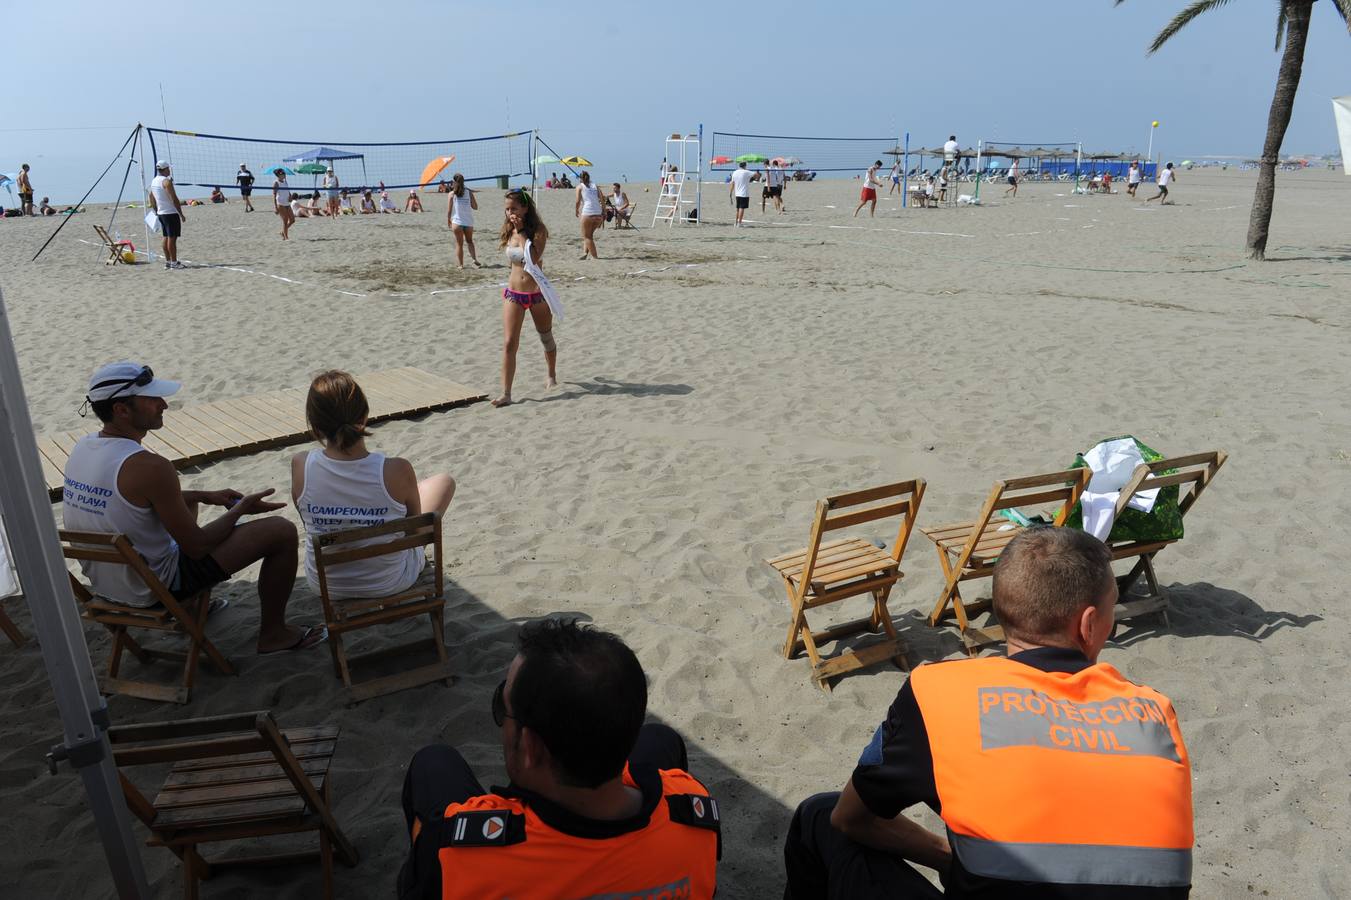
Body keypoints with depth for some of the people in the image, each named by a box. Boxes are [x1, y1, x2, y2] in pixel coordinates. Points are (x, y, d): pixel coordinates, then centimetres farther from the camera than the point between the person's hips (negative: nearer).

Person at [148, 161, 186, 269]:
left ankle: (167, 261, 15)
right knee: (172, 238, -6)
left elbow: (151, 199, 19)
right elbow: (174, 199, -18)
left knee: (166, 237, 13)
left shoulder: (153, 181, 13)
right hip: (171, 212, -9)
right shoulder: (166, 181, -14)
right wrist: (181, 214, -14)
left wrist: (156, 211, 25)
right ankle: (174, 262, -5)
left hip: (161, 213, 9)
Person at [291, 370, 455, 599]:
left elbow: (308, 523, -2)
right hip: (391, 584, -2)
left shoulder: (300, 466, -22)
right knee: (444, 481, 18)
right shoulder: (397, 471, -29)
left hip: (324, 585, 3)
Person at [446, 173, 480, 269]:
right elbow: (475, 207, 2)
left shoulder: (452, 194, -5)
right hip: (468, 221, 2)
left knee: (459, 244, 10)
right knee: (469, 241, 19)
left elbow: (449, 209, -3)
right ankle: (474, 259, -1)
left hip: (457, 222, -2)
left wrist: (448, 220, 11)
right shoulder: (469, 192, -1)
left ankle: (460, 264, 9)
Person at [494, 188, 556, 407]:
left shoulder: (538, 230, -9)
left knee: (547, 339, 17)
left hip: (537, 293, -3)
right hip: (513, 293, 3)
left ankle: (552, 376, 43)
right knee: (509, 344, -7)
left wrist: (522, 233, -21)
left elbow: (533, 258, -23)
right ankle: (506, 394, -9)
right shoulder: (509, 231, 4)